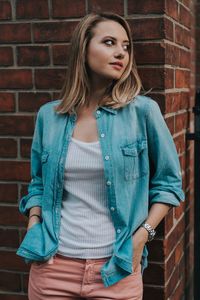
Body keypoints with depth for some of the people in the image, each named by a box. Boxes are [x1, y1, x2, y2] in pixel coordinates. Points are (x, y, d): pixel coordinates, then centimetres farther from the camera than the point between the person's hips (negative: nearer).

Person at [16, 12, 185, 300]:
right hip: (52, 264, 2)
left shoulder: (143, 110, -6)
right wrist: (34, 226, -1)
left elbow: (168, 183, 2)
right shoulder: (48, 115, 2)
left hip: (116, 267, -2)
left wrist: (142, 235, -8)